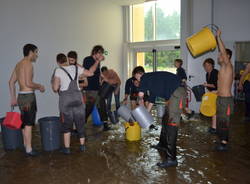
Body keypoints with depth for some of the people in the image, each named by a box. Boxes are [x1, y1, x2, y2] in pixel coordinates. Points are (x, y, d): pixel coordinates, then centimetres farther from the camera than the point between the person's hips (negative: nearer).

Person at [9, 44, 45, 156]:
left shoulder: (19, 64, 15)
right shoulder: (28, 63, -13)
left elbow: (11, 82, 17)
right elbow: (28, 83, -21)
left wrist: (13, 98, 20)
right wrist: (39, 87, -4)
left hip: (21, 96, 9)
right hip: (28, 96, -9)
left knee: (24, 122, 19)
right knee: (28, 124, -2)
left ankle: (26, 144, 33)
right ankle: (29, 149, 6)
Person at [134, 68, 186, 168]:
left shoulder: (145, 77, -2)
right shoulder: (150, 80, 26)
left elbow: (141, 94, -15)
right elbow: (152, 98, 34)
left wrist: (140, 102, 6)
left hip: (177, 93, -10)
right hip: (173, 94, 10)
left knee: (172, 123, -14)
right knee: (165, 119, 21)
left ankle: (171, 159, -15)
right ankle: (163, 144, 39)